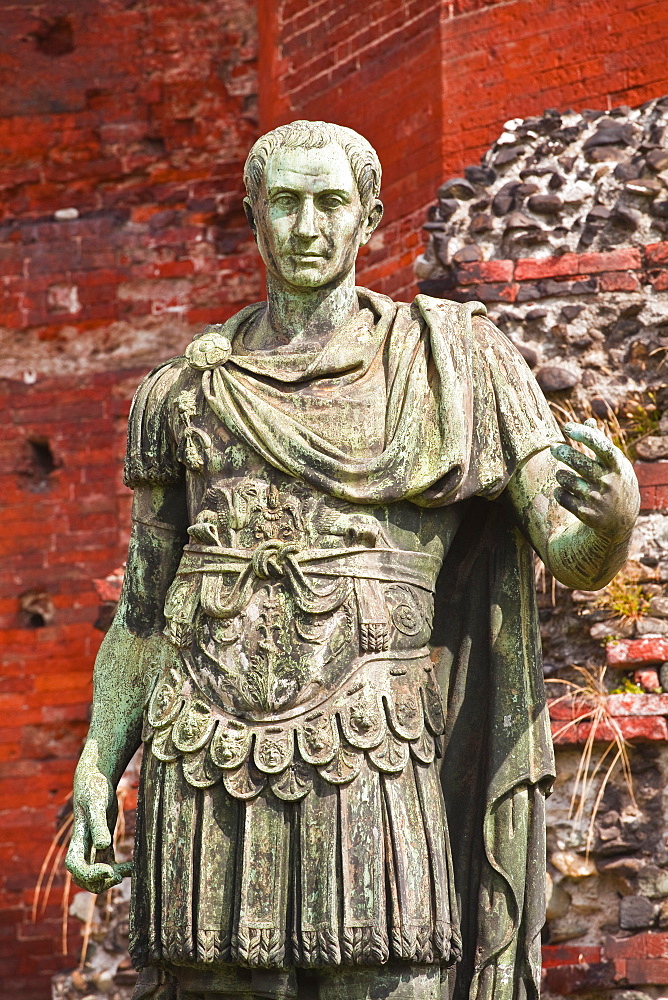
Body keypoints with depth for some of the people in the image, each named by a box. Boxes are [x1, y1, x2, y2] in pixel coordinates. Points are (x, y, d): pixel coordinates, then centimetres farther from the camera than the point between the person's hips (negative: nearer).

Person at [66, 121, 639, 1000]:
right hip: (206, 787, 2)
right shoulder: (185, 393, 13)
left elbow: (577, 557, -1)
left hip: (368, 773, -2)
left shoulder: (451, 364, 6)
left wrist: (614, 510, -25)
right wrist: (94, 773, 6)